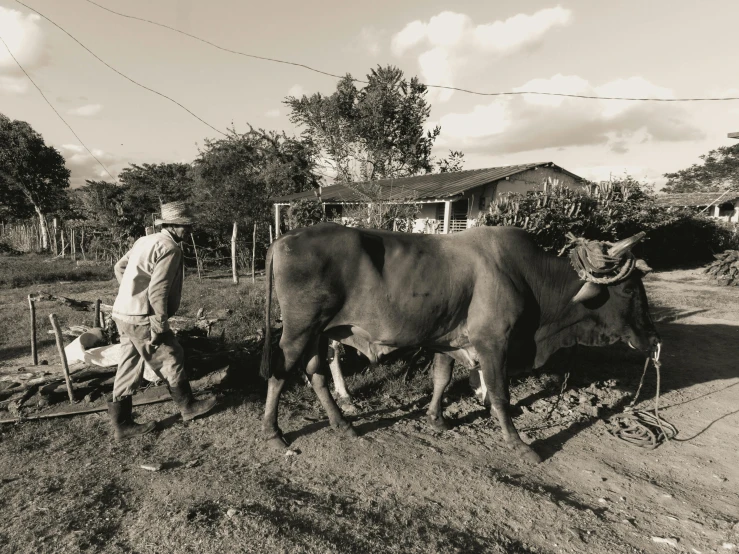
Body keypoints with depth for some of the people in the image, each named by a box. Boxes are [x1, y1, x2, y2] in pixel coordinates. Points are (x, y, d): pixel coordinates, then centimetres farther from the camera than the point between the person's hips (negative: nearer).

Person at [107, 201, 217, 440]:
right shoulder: (170, 248, -16)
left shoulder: (145, 240, 12)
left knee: (129, 367, 14)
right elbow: (158, 290, -22)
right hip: (142, 319, -9)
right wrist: (160, 325, -18)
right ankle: (188, 406, 25)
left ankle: (123, 424, 23)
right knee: (172, 361, 8)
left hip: (123, 313, 9)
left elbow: (120, 267, 20)